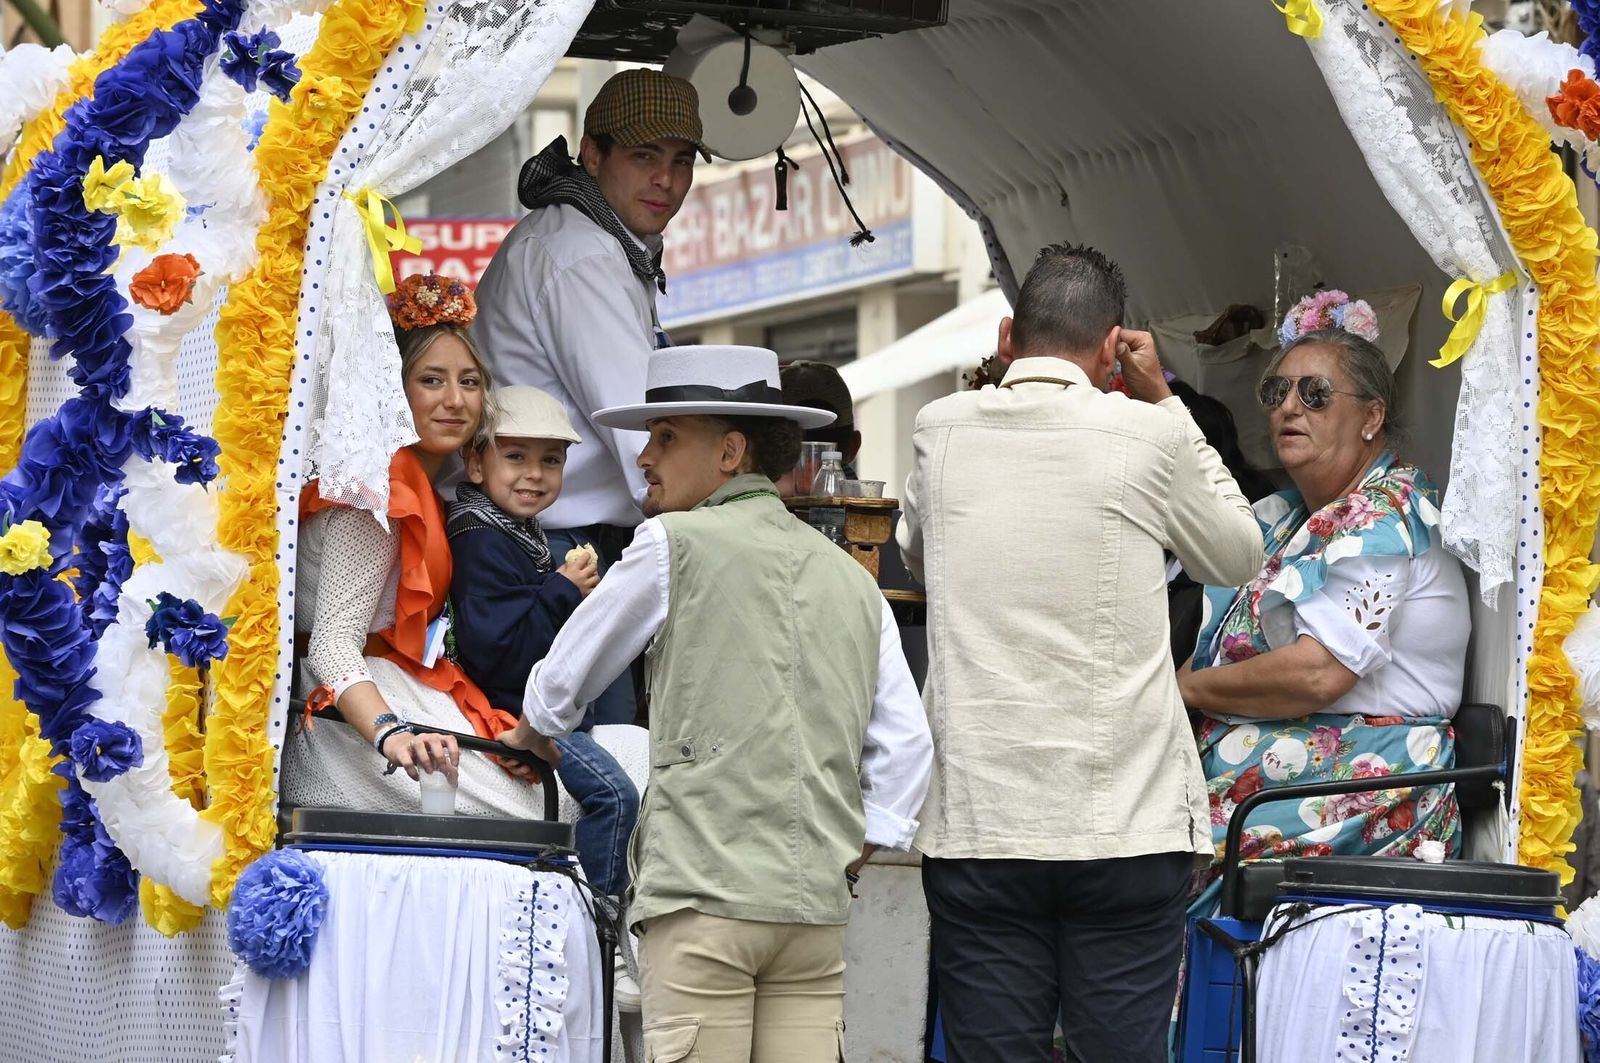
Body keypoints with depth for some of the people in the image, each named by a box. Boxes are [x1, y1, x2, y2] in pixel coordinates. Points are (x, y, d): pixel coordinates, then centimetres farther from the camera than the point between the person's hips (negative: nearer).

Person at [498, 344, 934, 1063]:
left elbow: (564, 680, 13)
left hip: (706, 896, -5)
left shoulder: (674, 544, 1)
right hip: (818, 903, 5)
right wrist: (860, 848, 13)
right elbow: (906, 741, 11)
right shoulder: (850, 576, 16)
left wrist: (525, 734, 32)